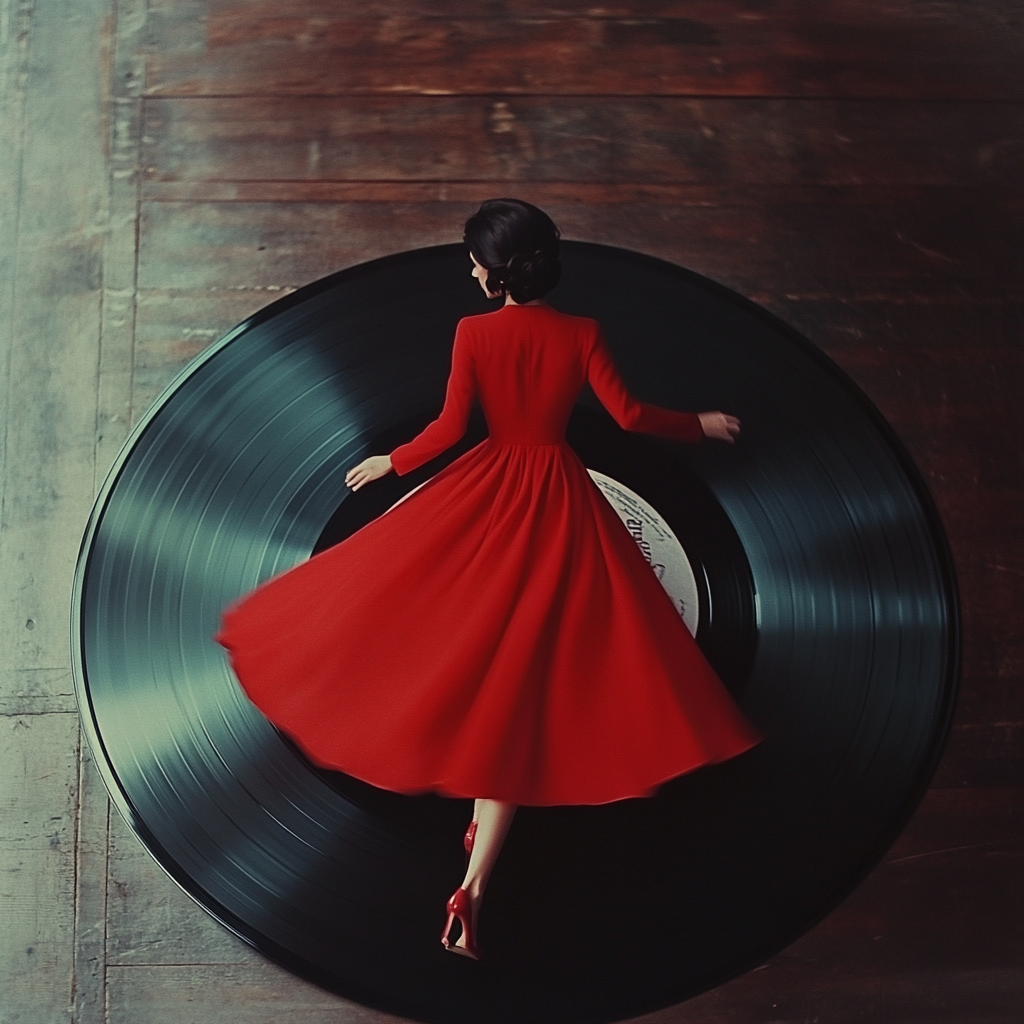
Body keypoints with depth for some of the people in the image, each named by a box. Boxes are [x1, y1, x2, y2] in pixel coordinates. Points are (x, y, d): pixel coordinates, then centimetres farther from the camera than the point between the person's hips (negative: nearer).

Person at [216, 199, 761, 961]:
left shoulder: (474, 333, -8)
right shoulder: (582, 333, -5)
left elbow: (450, 427, -8)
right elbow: (629, 414, -7)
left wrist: (391, 464, 9)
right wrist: (701, 425, 10)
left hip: (486, 493, -1)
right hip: (560, 504, 1)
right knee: (517, 677, -1)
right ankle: (473, 888, -6)